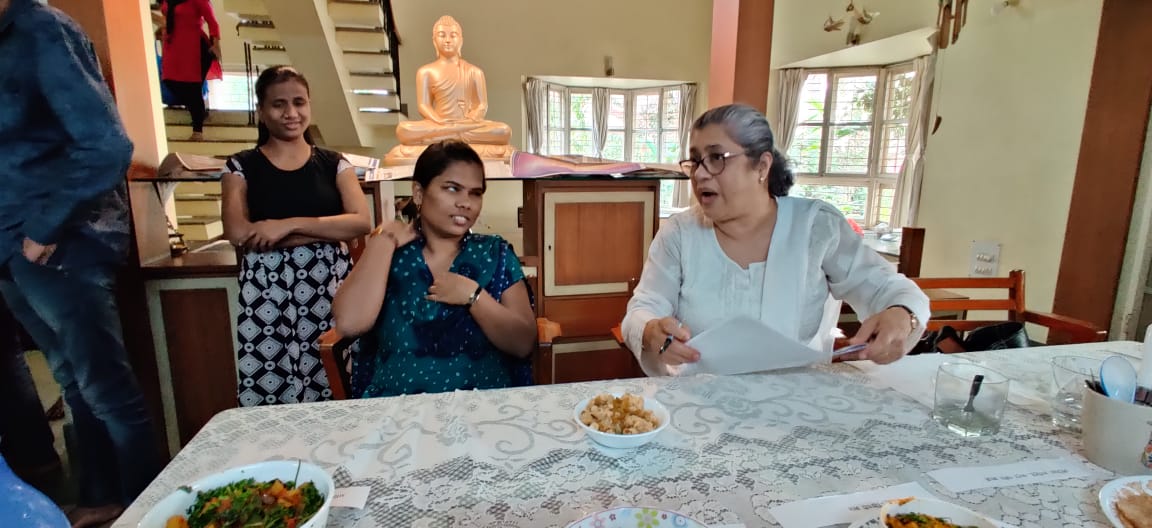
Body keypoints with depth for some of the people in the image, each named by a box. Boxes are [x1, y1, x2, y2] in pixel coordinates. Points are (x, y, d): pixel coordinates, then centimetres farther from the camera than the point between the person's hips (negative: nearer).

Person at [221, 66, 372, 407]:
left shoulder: (334, 164, 9)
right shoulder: (242, 167, 7)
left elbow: (361, 222, -5)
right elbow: (238, 234, -8)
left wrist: (291, 224, -14)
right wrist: (329, 229, -10)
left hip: (330, 289, 1)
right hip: (266, 294, 0)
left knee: (333, 393, 1)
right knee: (267, 394, -2)